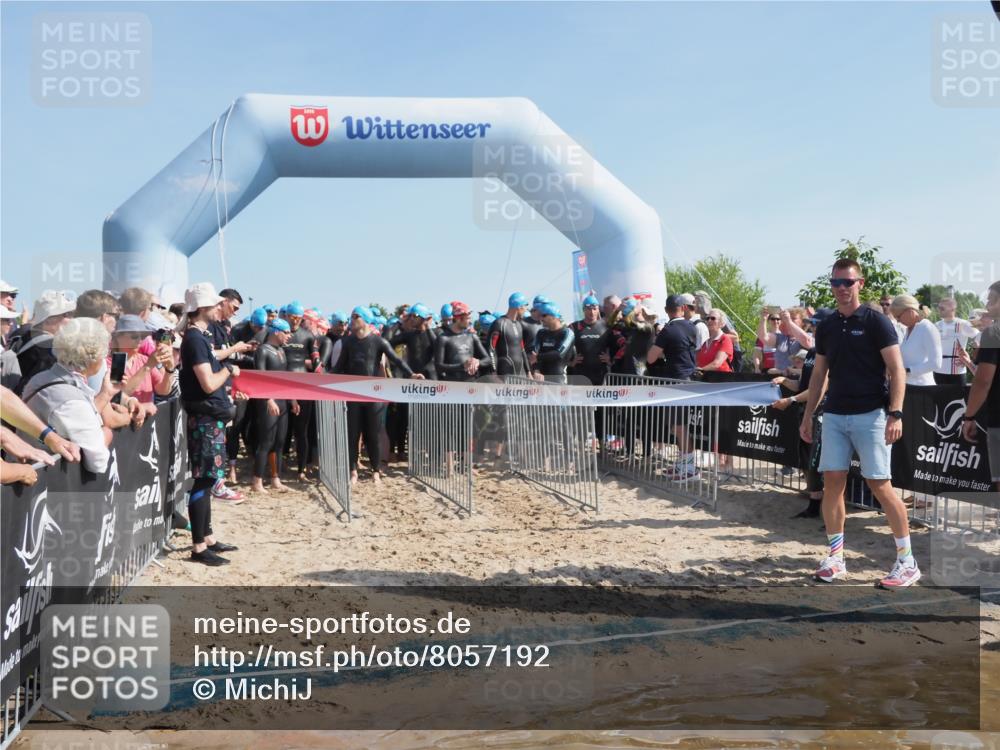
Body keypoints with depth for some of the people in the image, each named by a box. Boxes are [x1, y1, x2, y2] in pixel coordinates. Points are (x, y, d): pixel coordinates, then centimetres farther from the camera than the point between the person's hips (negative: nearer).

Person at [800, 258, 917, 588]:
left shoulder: (876, 322, -4)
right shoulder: (826, 327, 12)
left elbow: (897, 370, -8)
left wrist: (895, 413, -17)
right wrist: (808, 416, 14)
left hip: (870, 415, -5)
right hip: (834, 415, 5)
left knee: (880, 485, -6)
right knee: (832, 483, 3)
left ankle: (907, 561, 6)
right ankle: (836, 557, 14)